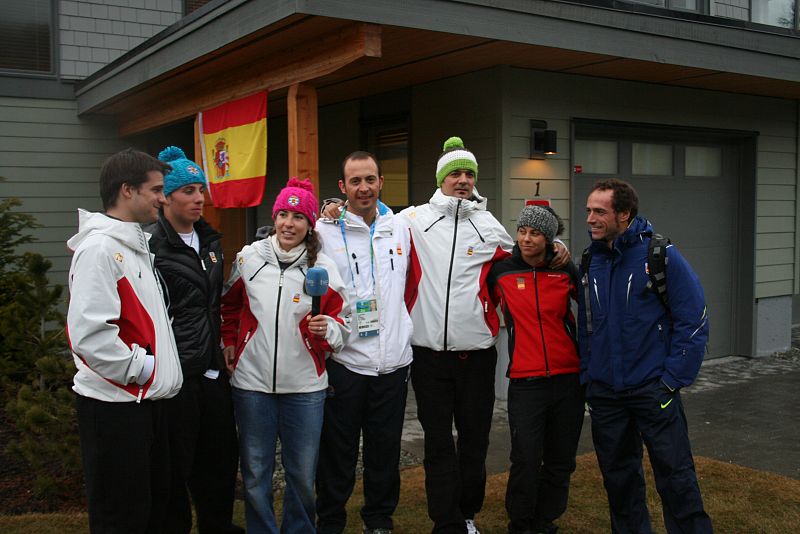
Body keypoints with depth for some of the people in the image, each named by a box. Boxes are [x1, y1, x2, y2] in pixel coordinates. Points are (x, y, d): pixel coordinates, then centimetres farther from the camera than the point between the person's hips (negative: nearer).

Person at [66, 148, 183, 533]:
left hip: (146, 399, 10)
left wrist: (158, 366, 13)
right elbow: (88, 335, -27)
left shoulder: (137, 245, 14)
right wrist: (141, 367, -17)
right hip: (114, 404, -10)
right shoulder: (99, 248, -17)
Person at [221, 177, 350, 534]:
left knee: (302, 474, 8)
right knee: (255, 474, 10)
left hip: (304, 385, -1)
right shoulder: (249, 257, 2)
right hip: (252, 383, 1)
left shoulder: (323, 267, -1)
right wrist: (230, 343, 11)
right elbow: (230, 306, 18)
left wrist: (326, 328, -18)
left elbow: (340, 321, 2)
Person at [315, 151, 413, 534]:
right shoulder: (325, 231, -4)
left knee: (386, 452, 13)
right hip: (343, 362, -3)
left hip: (393, 361, 3)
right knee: (338, 452, 7)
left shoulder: (401, 229, 8)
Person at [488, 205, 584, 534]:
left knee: (560, 461, 10)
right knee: (526, 460, -7)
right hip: (525, 381, -2)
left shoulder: (566, 271, 2)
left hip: (569, 378, 2)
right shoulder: (500, 272, -2)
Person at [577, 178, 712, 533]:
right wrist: (586, 376, 8)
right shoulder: (589, 261, 4)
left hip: (653, 388, -5)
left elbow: (693, 321, -9)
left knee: (675, 474, 0)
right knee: (617, 474, 15)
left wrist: (673, 379, -12)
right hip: (603, 391, 5)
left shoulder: (662, 256, -10)